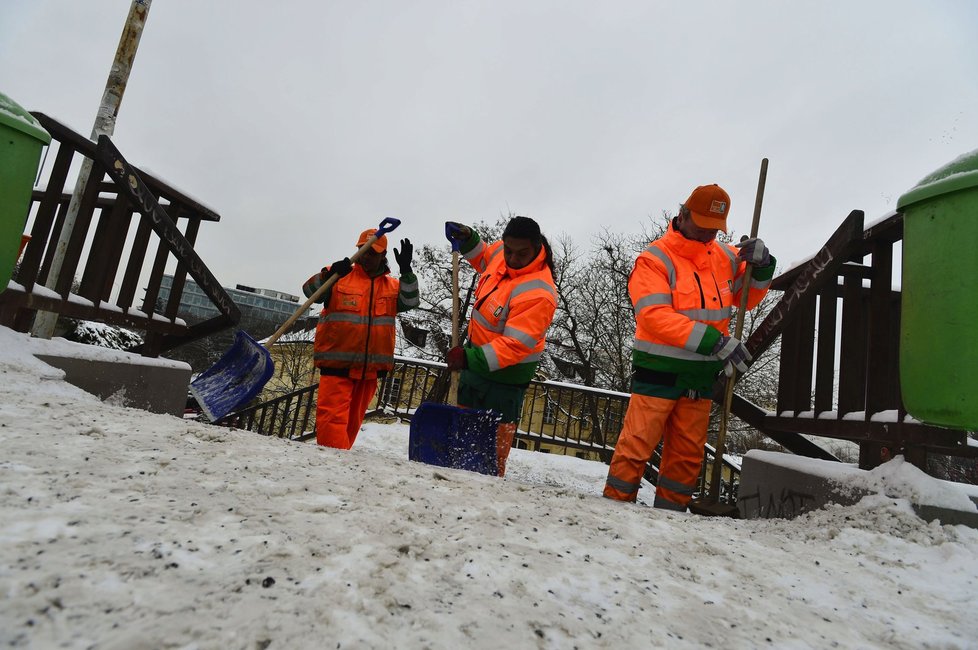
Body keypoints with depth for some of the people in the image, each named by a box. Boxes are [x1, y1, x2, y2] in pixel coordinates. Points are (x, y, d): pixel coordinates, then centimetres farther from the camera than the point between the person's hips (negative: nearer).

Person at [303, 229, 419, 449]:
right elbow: (310, 291, -7)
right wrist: (329, 274, -26)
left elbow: (410, 301, -5)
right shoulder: (341, 276, 4)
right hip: (337, 364, -3)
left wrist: (406, 271, -17)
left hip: (370, 368, 4)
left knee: (353, 419, 14)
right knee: (333, 415, -13)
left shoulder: (392, 286, 12)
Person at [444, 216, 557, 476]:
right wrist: (468, 240, 3)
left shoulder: (538, 293, -31)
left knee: (495, 436, -6)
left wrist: (471, 358, -38)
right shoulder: (501, 253, -6)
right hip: (476, 356, 9)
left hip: (506, 372, -9)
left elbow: (515, 345, -33)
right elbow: (484, 258, 20)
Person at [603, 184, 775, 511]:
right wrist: (713, 340, -28)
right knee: (637, 444, -4)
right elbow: (654, 315, -23)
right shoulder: (655, 259, -10)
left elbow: (747, 298, 22)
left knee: (688, 453, 13)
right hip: (659, 372, -6)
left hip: (701, 376, 6)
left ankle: (670, 510, 26)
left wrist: (761, 266, 1)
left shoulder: (725, 256, 9)